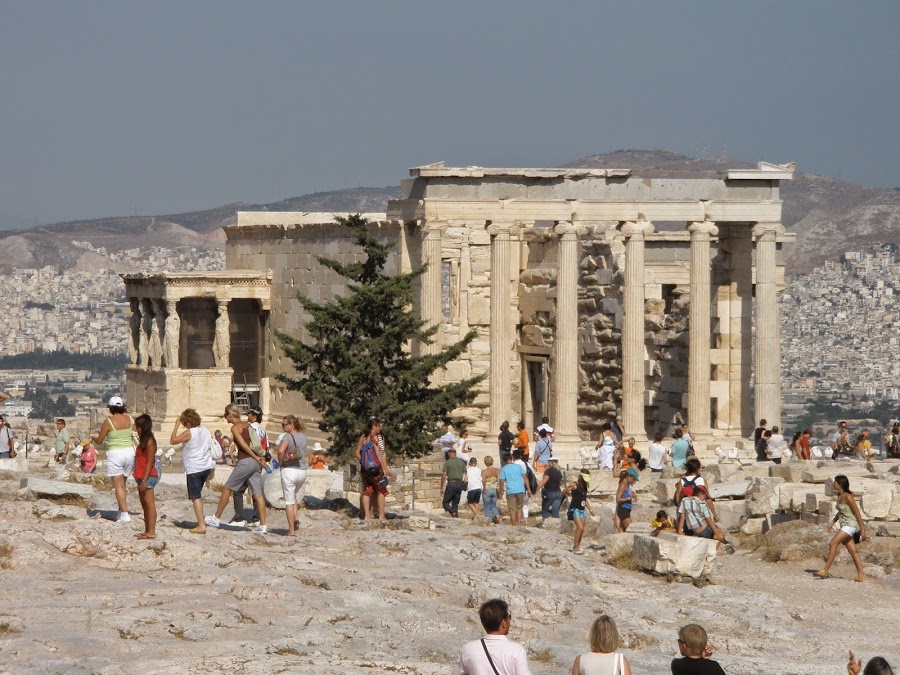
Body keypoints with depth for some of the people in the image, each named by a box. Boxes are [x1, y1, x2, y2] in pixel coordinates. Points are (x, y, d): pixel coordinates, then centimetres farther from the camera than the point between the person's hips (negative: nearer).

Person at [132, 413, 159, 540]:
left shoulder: (149, 441, -13)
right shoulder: (143, 440, 15)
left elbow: (150, 463, -17)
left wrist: (144, 480, -20)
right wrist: (140, 479, 16)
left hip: (148, 476, -10)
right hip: (141, 476, 10)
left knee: (149, 503, -10)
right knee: (144, 504, 12)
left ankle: (151, 532, -12)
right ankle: (147, 531, 17)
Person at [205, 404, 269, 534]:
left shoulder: (235, 427, -5)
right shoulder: (247, 425, 18)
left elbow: (243, 445, -13)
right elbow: (256, 444, 14)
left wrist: (256, 458, -10)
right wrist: (260, 457, 7)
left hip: (245, 461, -7)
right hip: (256, 463, 7)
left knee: (227, 489, 7)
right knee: (257, 494, 2)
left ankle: (216, 519, 15)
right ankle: (262, 525, -5)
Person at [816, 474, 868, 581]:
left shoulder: (848, 497, -17)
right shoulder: (839, 496, 9)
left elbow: (857, 514, -16)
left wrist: (862, 531, -16)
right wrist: (833, 522, 14)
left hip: (850, 525, -9)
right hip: (845, 525, 9)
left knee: (833, 544, -16)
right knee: (852, 550, 8)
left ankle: (825, 571, -16)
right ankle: (861, 575, 9)